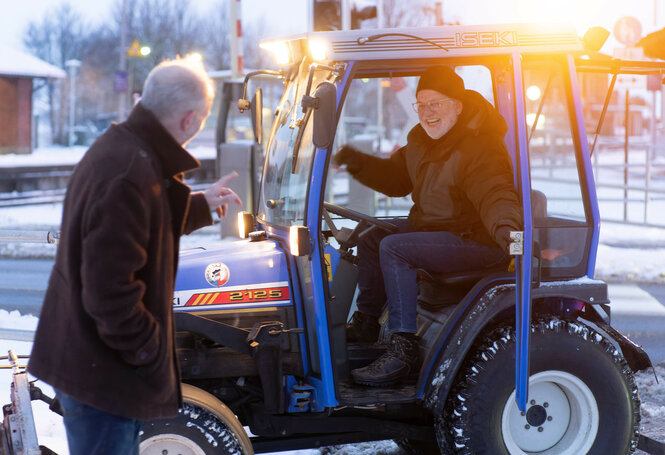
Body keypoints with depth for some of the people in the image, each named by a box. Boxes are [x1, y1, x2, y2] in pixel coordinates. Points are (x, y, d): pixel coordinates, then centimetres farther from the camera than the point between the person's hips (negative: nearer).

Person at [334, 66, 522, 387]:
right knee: (371, 238, 16)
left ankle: (403, 352, -24)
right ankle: (365, 324, 31)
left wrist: (506, 227, -59)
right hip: (433, 226, 10)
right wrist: (359, 164, 3)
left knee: (394, 249, -25)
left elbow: (496, 195, -37)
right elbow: (396, 178, 19)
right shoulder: (423, 138, 7)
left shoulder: (480, 148, -24)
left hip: (476, 240, -10)